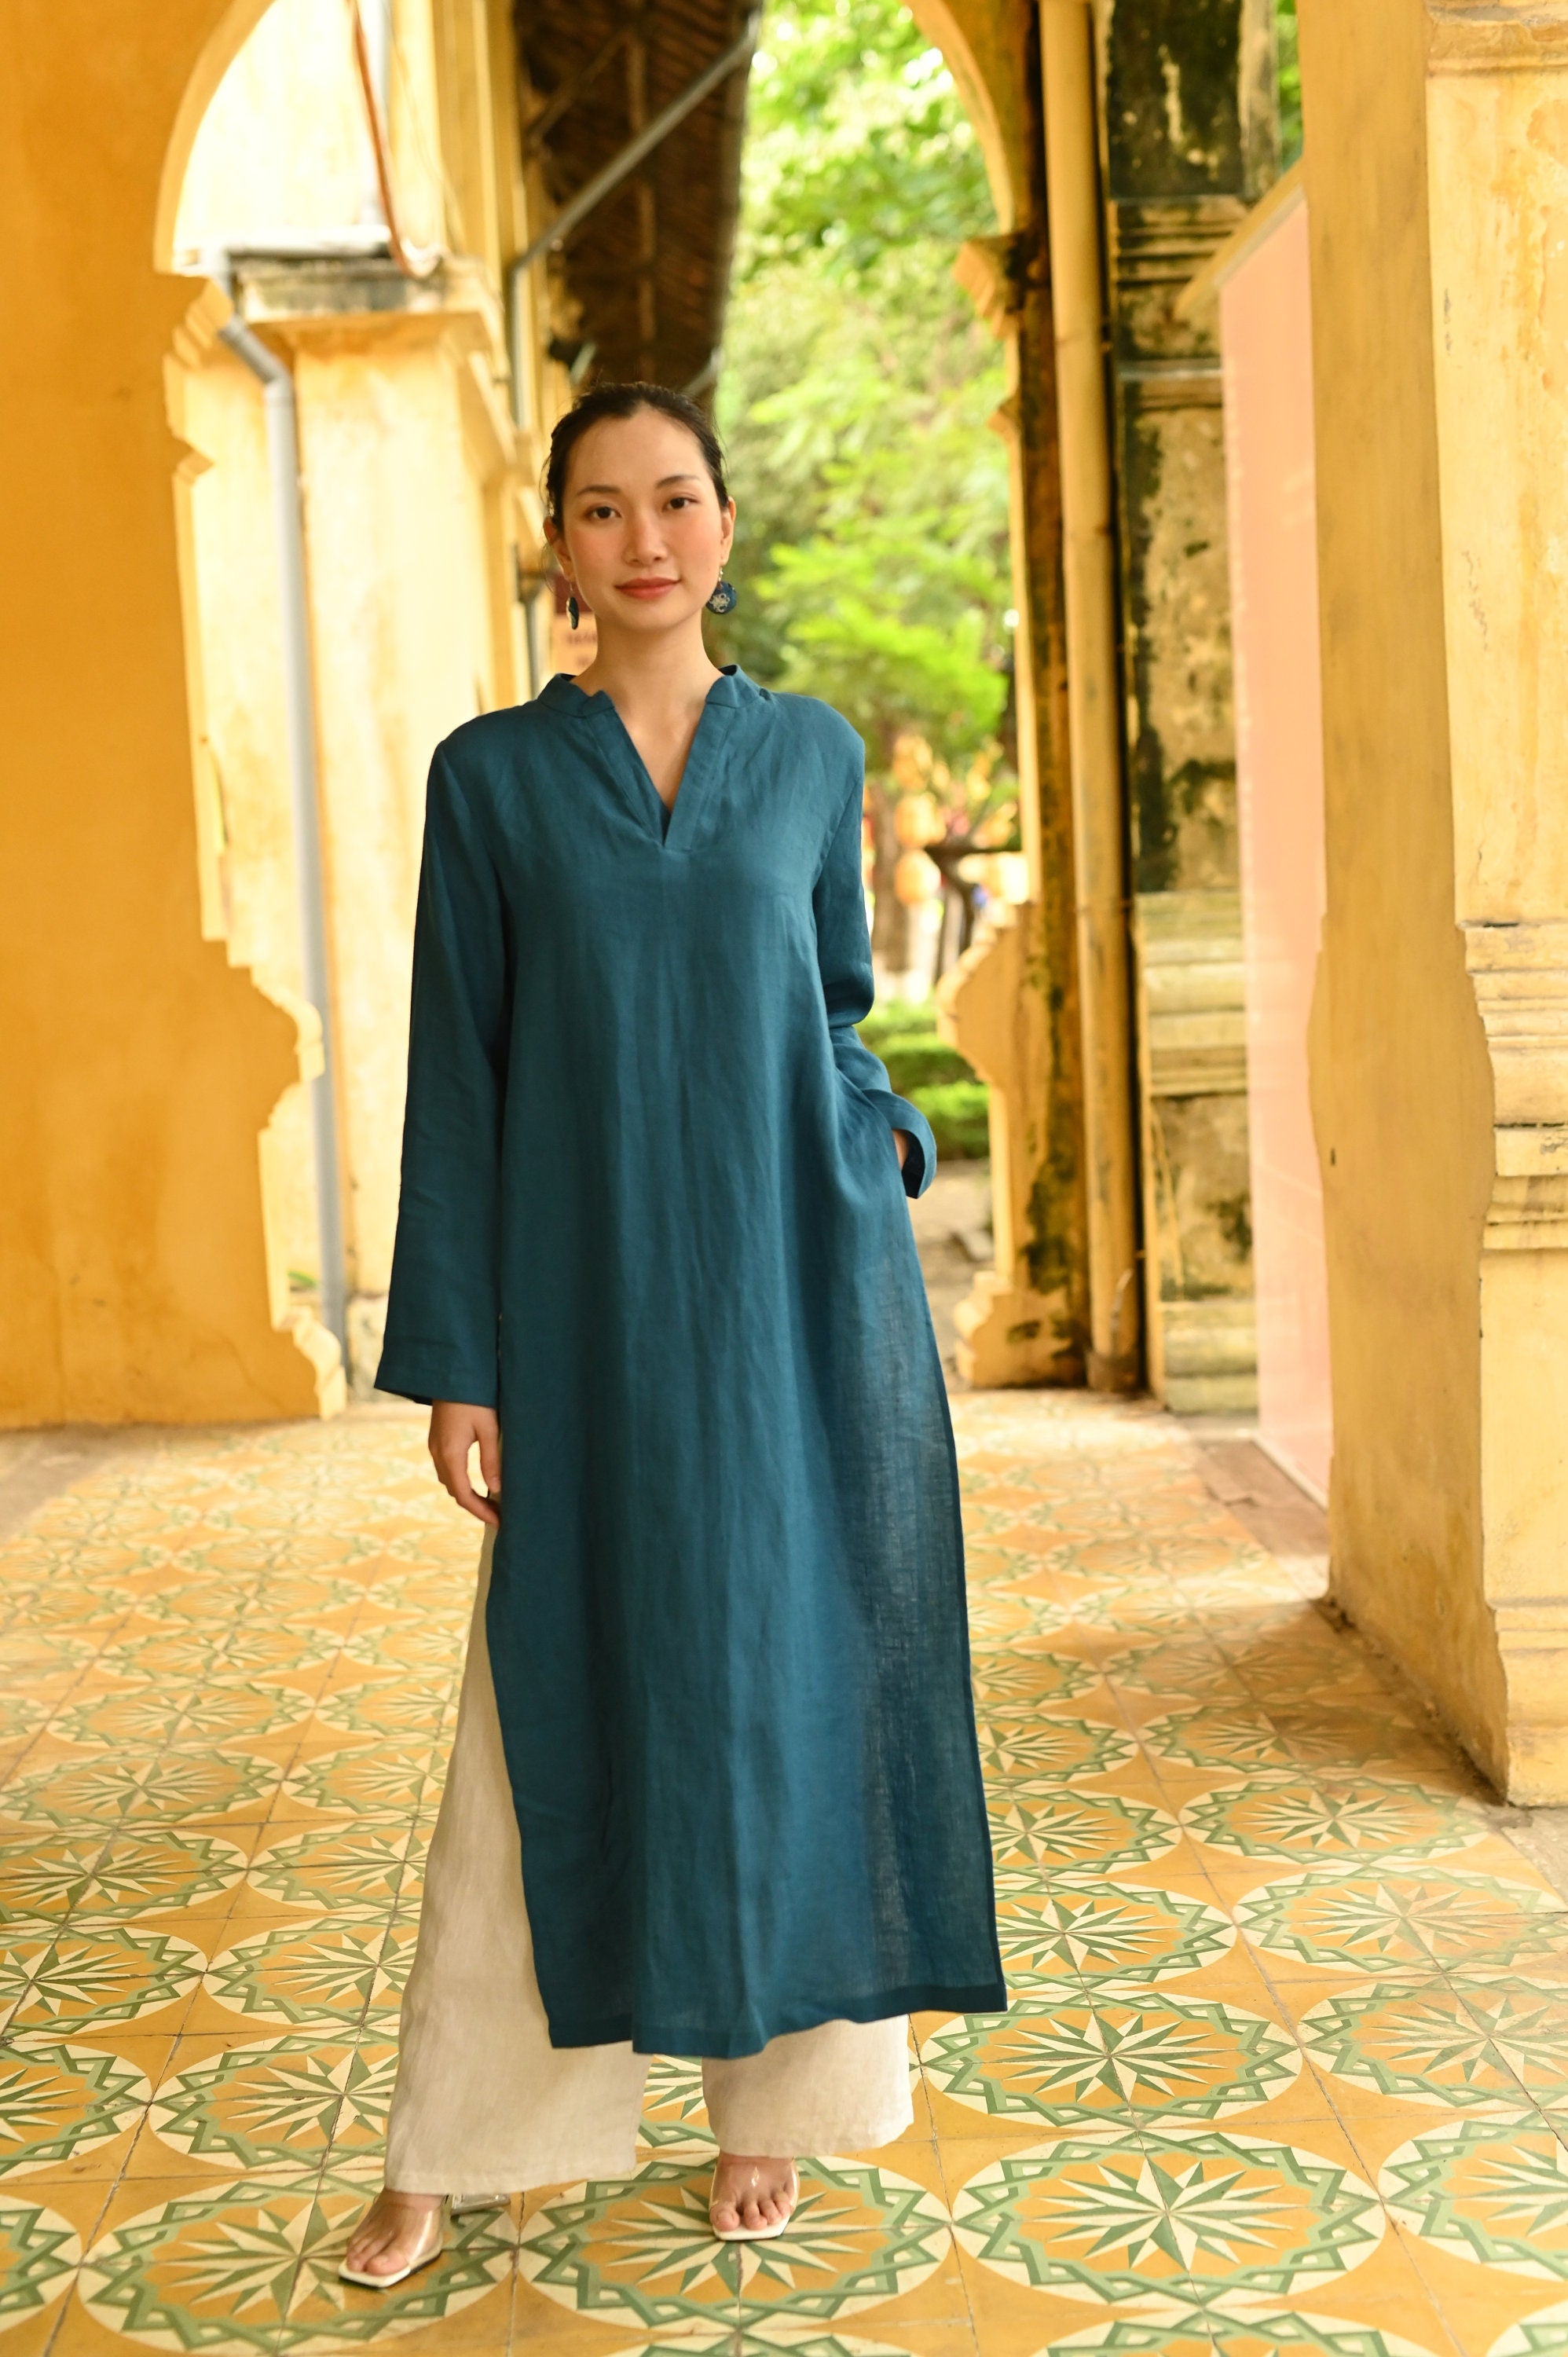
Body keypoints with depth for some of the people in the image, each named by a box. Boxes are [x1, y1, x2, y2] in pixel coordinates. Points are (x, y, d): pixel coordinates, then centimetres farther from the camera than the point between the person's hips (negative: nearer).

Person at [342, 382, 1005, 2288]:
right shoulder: (491, 775, 2)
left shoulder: (812, 753, 7)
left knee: (793, 1679, 6)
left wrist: (886, 1143, -3)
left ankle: (772, 2097, 22)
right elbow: (458, 1073, 0)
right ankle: (453, 2146, 16)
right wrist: (454, 1362, -4)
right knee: (564, 1709, 2)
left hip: (797, 1291, 1)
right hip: (593, 1307, -1)